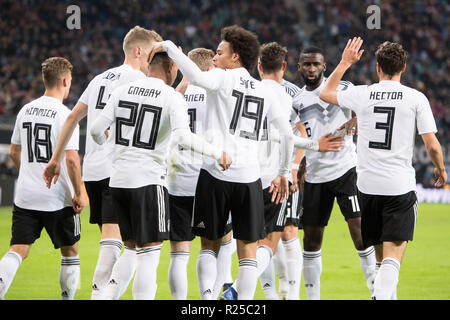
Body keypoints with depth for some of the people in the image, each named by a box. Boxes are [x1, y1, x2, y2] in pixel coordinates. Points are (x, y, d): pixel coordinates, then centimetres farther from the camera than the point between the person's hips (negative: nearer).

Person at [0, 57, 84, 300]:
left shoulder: (25, 111, 7)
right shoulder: (65, 115, -12)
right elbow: (71, 159, -19)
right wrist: (78, 194, -9)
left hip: (25, 197, 5)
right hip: (57, 198, -5)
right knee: (70, 251, 14)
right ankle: (67, 297, 18)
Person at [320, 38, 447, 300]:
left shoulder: (362, 94, 3)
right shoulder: (416, 98, -3)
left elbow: (325, 93, 22)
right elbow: (432, 144, -4)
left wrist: (345, 63, 32)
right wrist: (441, 169, 15)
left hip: (368, 186, 3)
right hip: (400, 186, -3)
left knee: (381, 256, 16)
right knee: (393, 259, -8)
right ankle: (381, 295, -30)